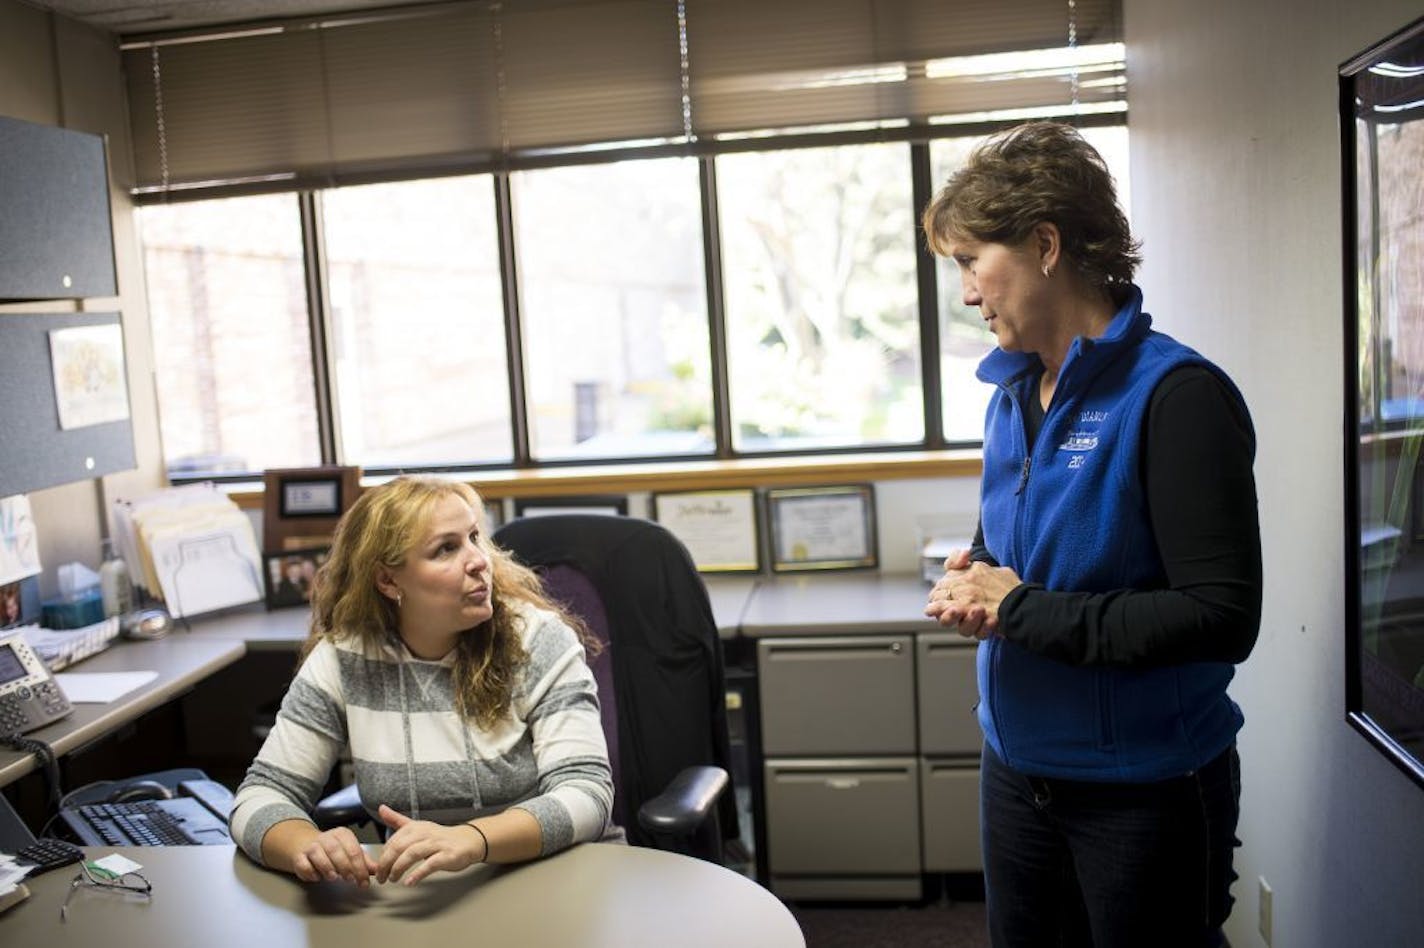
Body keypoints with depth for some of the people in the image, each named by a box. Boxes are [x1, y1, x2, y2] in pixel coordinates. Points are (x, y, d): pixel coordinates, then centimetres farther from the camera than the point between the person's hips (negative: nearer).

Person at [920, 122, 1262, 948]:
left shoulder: (1175, 396, -19)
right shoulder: (1013, 396, 5)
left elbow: (1224, 617, -24)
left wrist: (1022, 610, -21)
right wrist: (974, 580, -5)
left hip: (1147, 789, -7)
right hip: (1018, 771, 7)